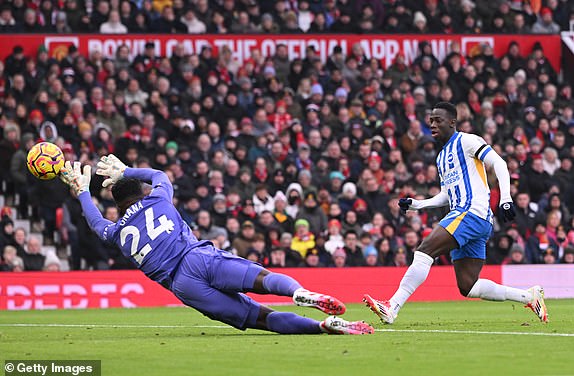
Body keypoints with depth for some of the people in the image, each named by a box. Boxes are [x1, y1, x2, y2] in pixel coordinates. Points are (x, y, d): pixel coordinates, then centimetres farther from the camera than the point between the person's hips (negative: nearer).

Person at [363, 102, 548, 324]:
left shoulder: (466, 141, -1)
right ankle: (529, 296, 12)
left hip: (473, 213, -10)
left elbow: (499, 164, -9)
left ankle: (392, 308, -29)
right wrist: (415, 204, 18)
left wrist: (505, 199, -20)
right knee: (468, 287, 2)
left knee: (425, 250, -22)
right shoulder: (442, 157, 25)